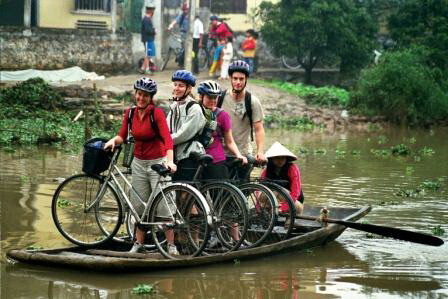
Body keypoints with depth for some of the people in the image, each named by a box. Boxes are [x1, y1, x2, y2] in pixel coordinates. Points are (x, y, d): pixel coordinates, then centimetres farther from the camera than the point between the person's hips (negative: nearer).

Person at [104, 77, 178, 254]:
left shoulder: (156, 113, -16)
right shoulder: (130, 113, 1)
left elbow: (167, 138, -26)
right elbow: (122, 136, 2)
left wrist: (170, 161, -39)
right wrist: (114, 140, -21)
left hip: (158, 162, -6)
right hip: (138, 163, 6)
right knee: (139, 206, 10)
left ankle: (171, 245, -2)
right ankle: (139, 244, 19)